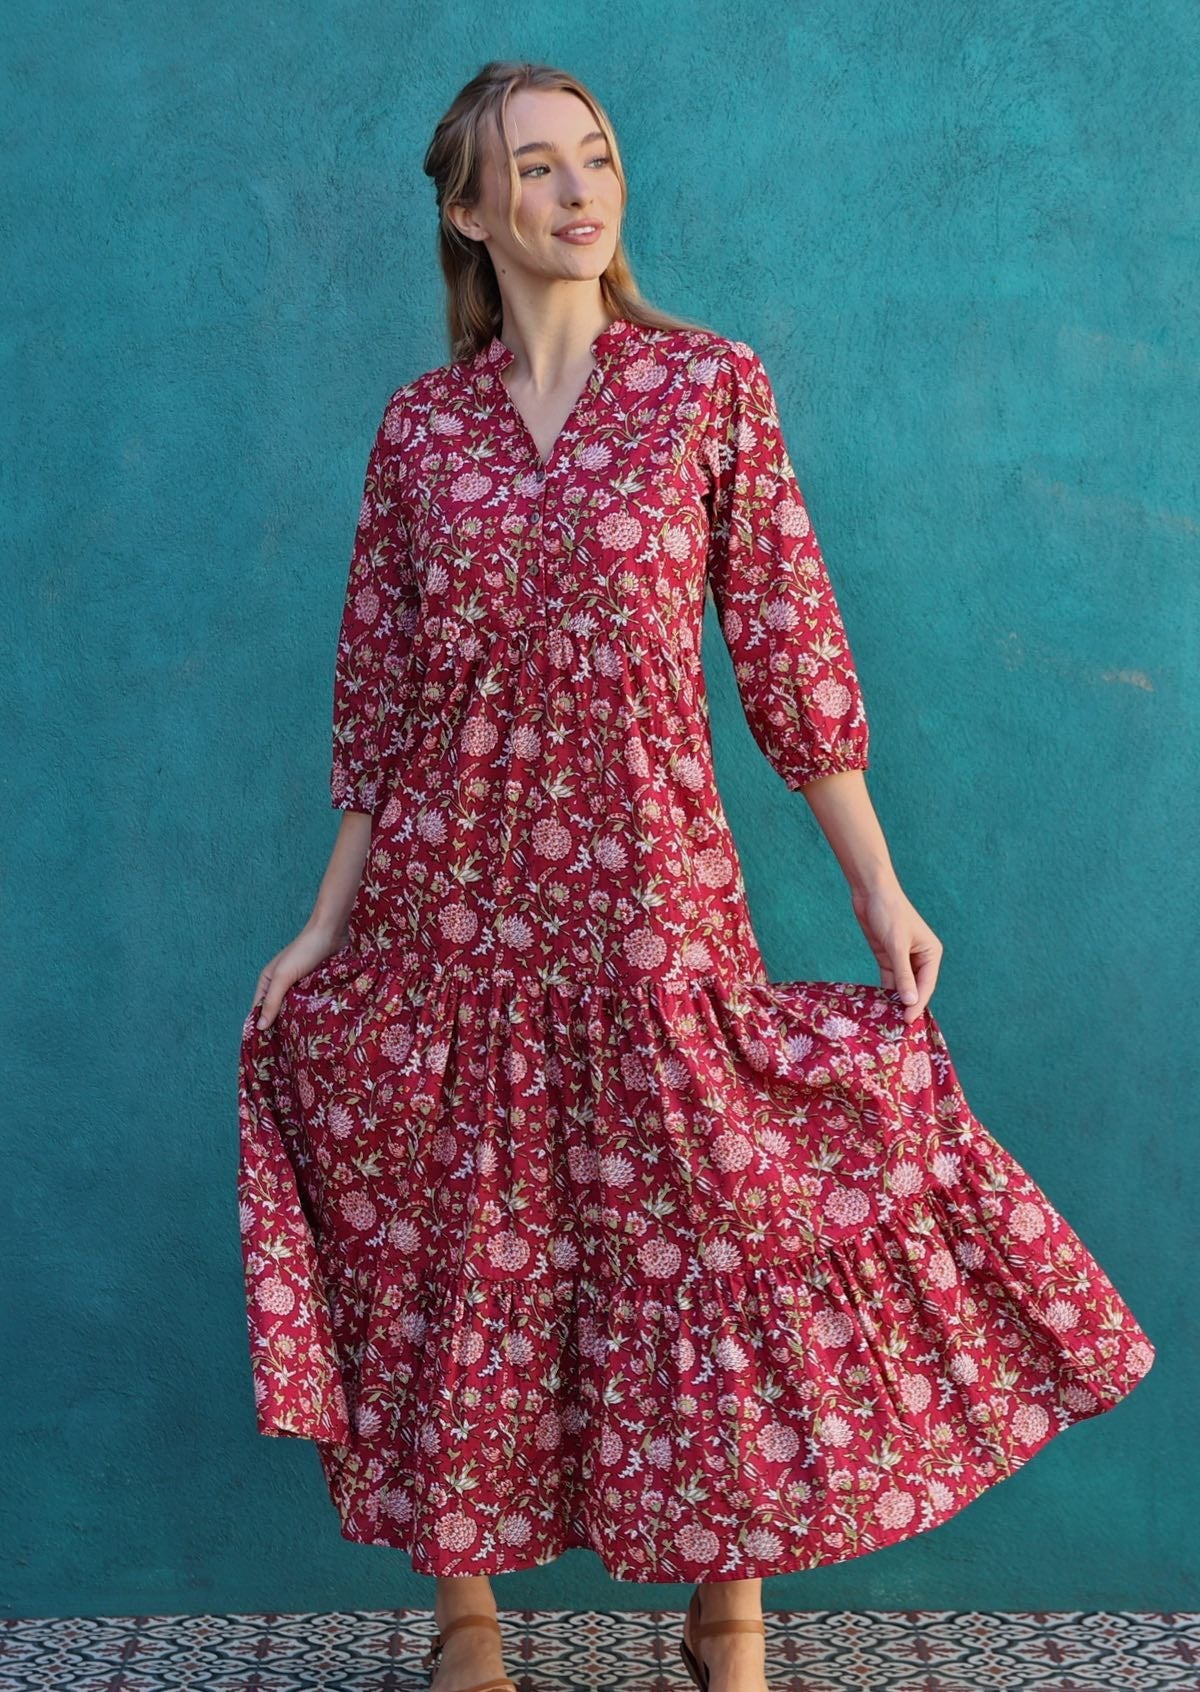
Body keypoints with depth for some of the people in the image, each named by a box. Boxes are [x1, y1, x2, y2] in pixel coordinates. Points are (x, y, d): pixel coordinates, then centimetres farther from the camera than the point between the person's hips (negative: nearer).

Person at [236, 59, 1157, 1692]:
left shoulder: (711, 388, 1)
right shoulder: (421, 424, 5)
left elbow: (792, 651, 1)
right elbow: (380, 696, 8)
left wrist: (878, 888, 0)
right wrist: (324, 924, 7)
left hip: (648, 901, -1)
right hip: (450, 910, 2)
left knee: (717, 1246, 2)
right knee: (453, 1255, 9)